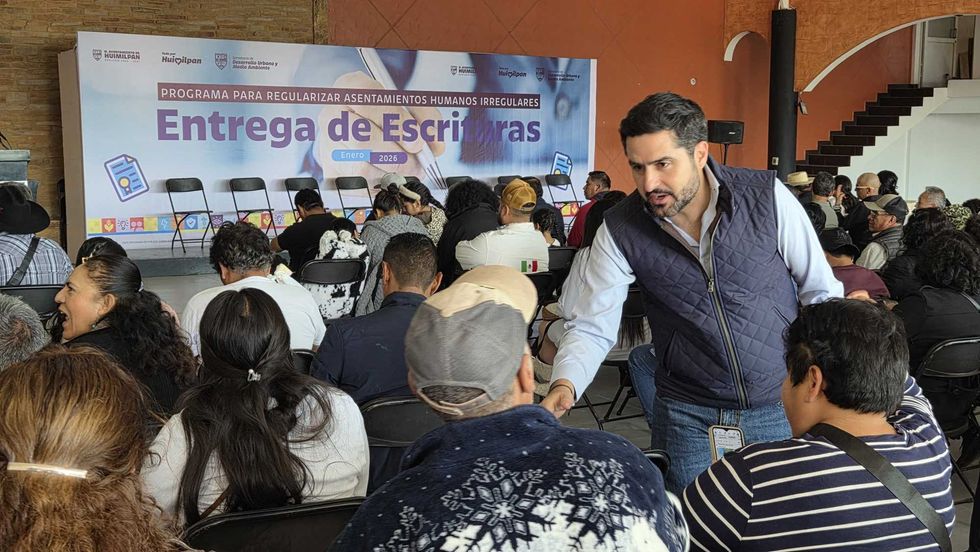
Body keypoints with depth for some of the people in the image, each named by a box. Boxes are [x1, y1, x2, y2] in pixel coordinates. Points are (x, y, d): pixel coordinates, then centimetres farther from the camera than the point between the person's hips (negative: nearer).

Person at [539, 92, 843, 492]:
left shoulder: (768, 196, -14)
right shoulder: (620, 231, -13)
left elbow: (822, 292, -3)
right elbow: (591, 327, -8)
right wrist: (564, 386, -27)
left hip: (783, 404, 0)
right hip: (689, 415, 0)